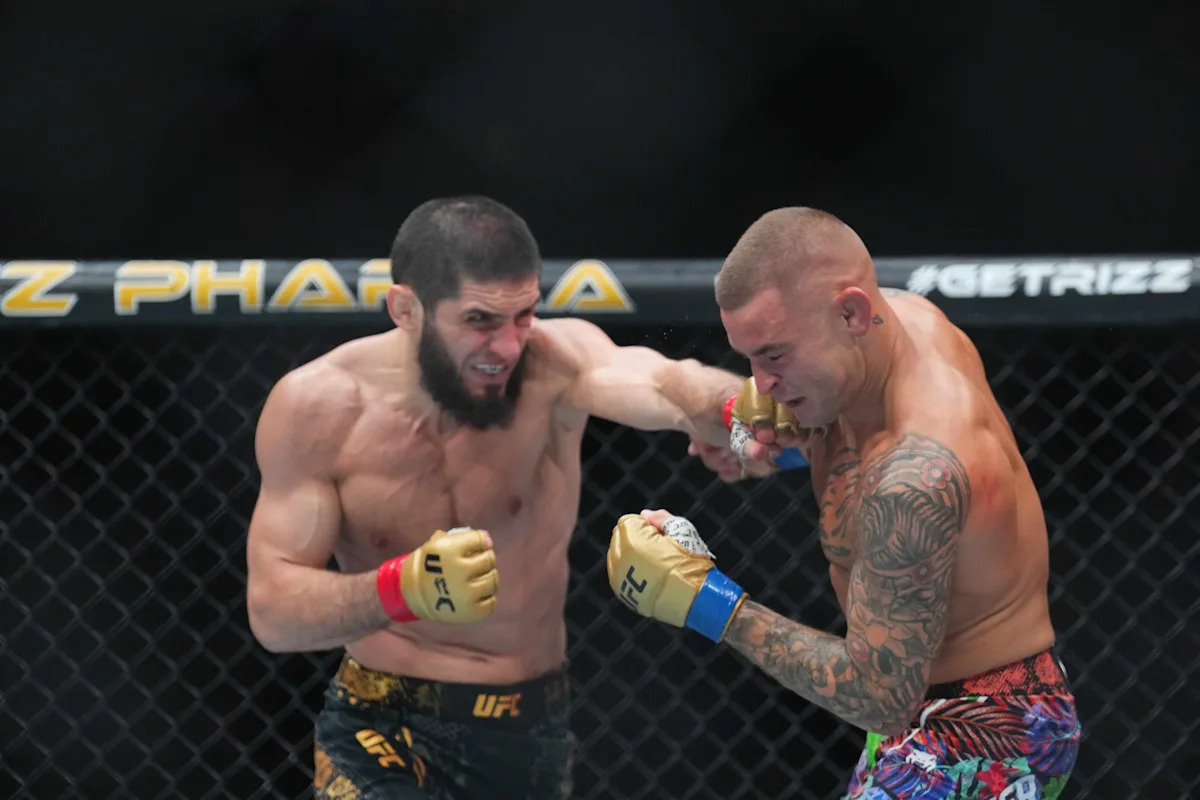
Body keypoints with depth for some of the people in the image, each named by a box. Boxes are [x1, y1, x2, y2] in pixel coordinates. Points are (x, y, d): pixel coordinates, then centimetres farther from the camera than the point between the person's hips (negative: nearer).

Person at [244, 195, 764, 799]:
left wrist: (723, 413, -65)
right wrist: (404, 589, -37)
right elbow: (271, 611, -18)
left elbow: (653, 383, -40)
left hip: (531, 734, 2)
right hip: (383, 726, -2)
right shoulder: (315, 406, -15)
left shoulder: (555, 362, -17)